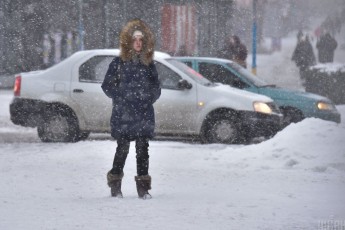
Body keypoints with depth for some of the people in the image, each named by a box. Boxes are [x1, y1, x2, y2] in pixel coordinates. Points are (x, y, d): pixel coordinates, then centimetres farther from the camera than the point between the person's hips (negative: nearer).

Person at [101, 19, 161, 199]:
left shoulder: (148, 64, 12)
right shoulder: (118, 63, 3)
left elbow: (156, 88, 20)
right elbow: (107, 86, 6)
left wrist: (150, 96, 5)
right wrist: (120, 97, -2)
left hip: (144, 115, 2)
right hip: (123, 115, -2)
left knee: (142, 149, 0)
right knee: (123, 148, -3)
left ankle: (143, 187, 4)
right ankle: (115, 185, 11)